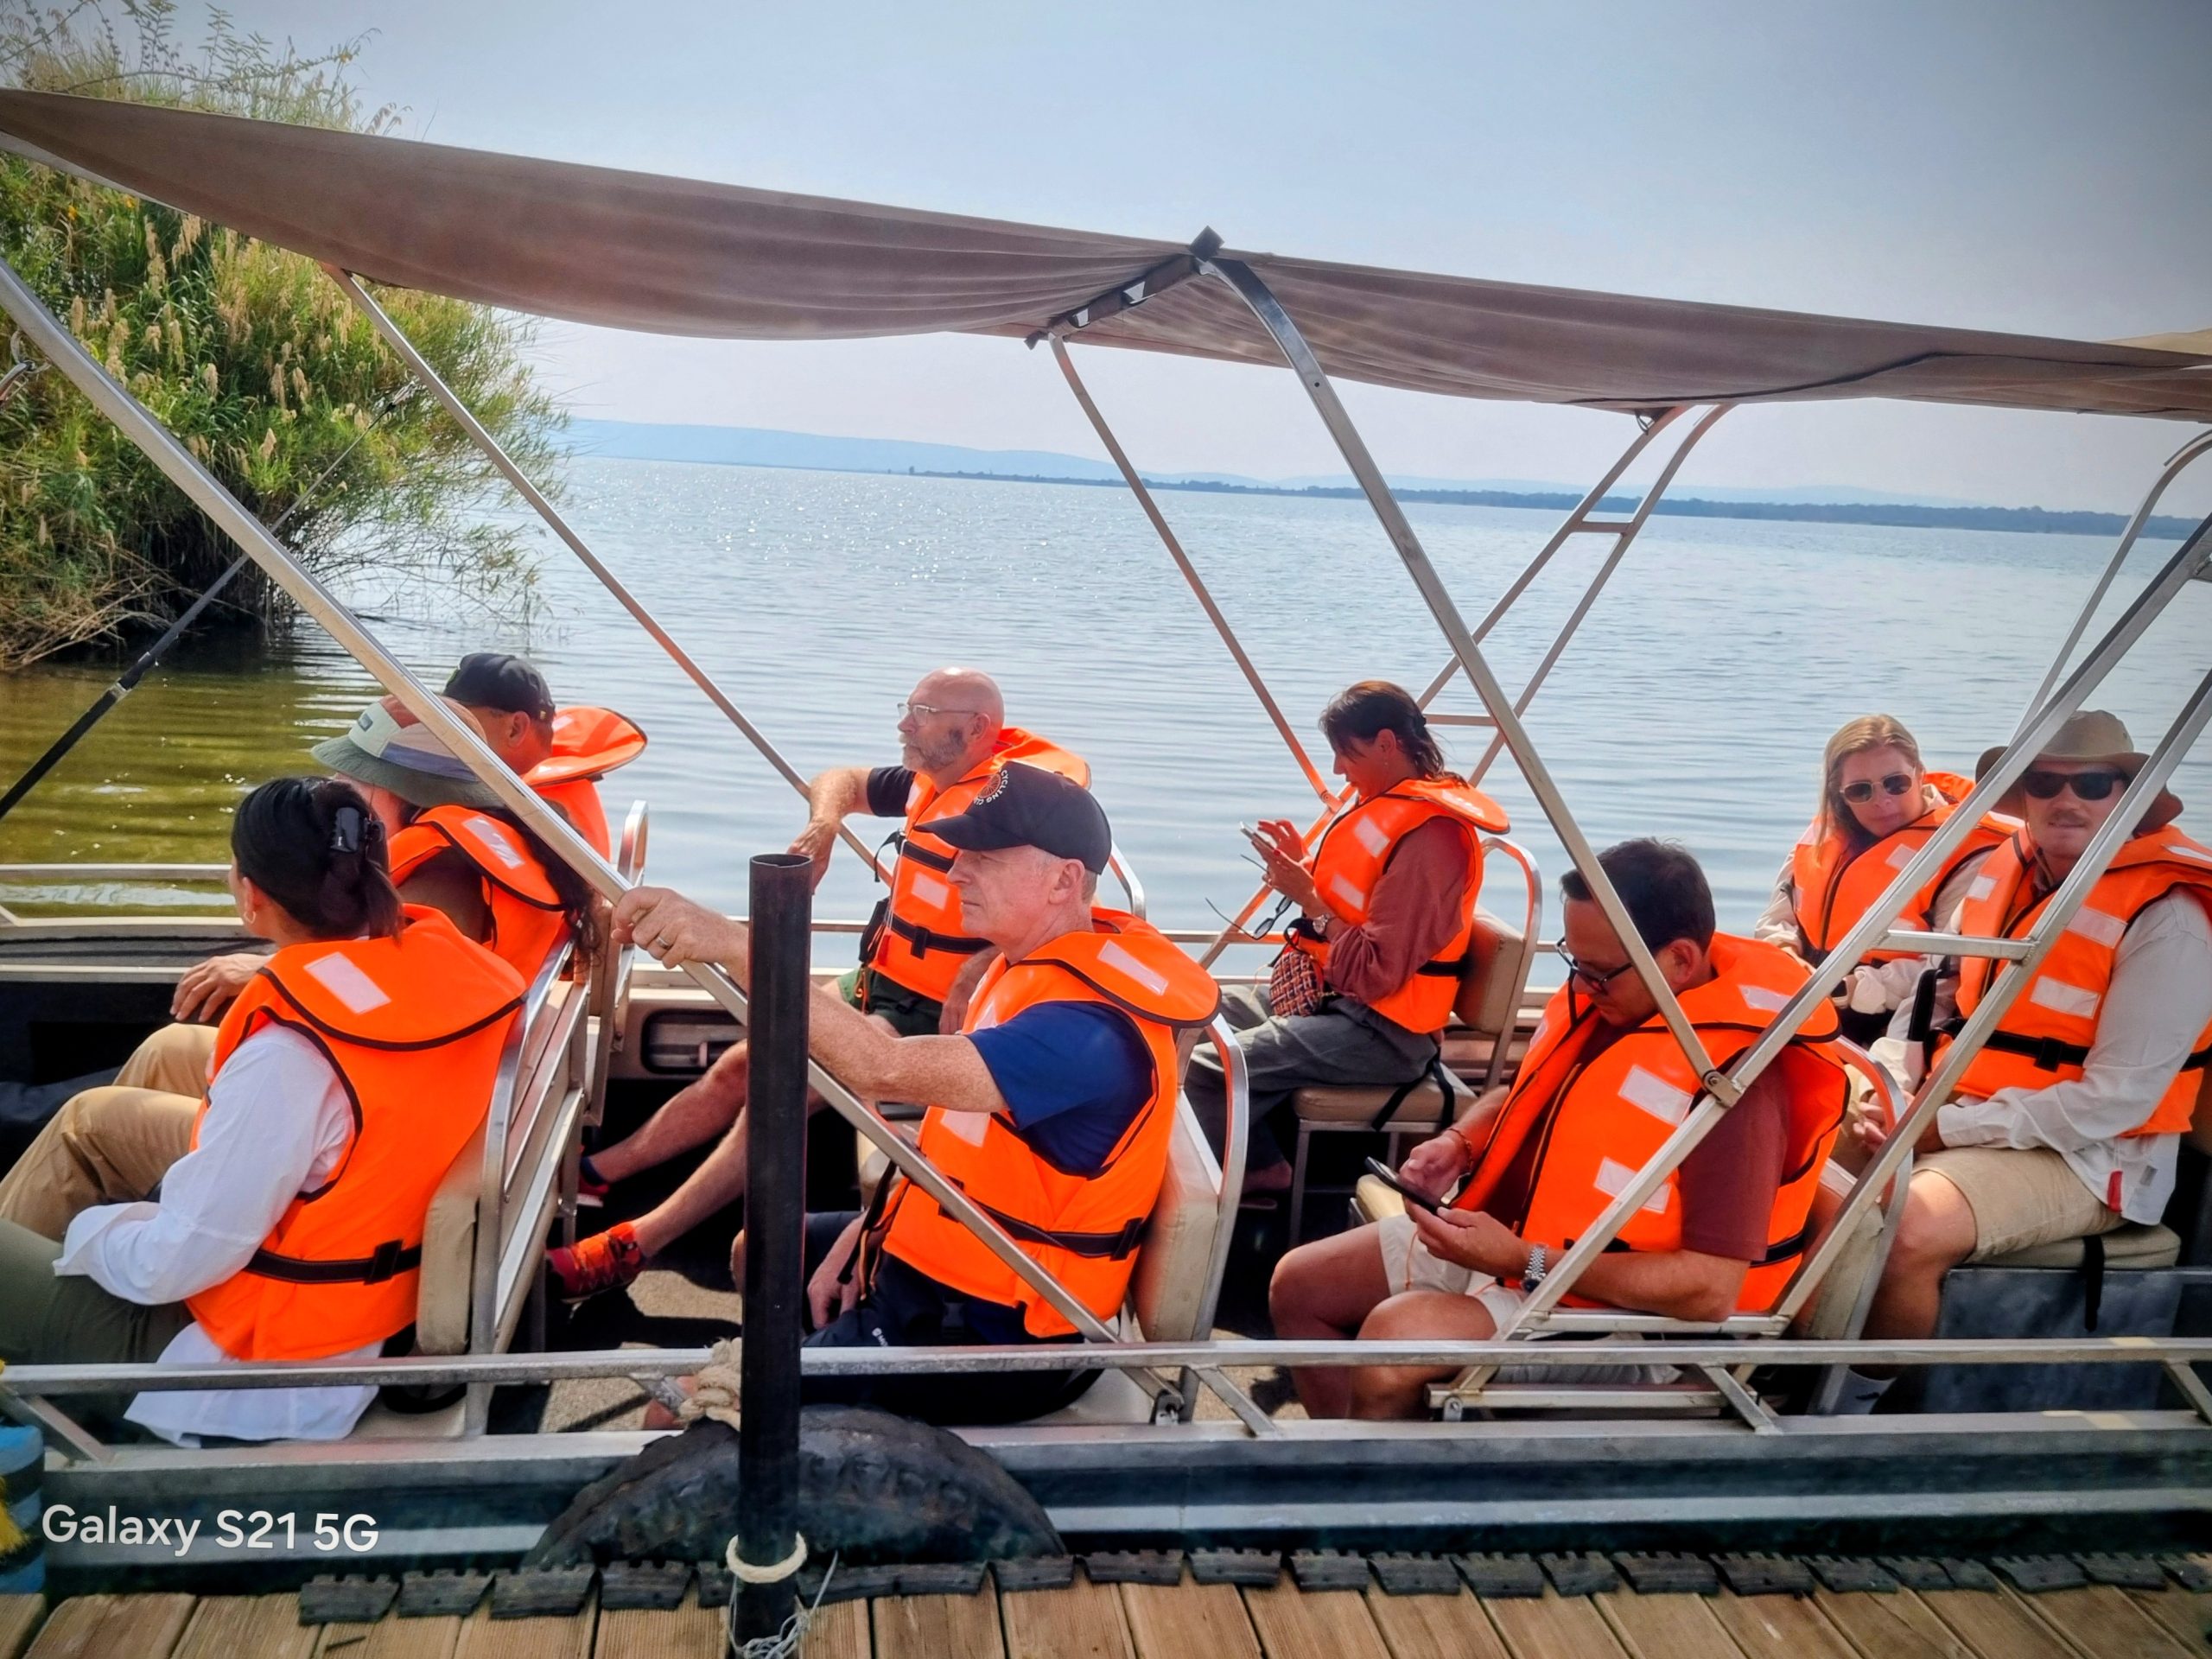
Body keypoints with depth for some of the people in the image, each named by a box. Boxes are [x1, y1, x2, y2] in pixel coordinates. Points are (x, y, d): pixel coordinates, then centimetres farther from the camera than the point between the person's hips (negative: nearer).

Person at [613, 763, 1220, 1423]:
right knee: (759, 1252, 28)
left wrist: (733, 945, -46)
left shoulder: (1088, 1026, -30)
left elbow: (884, 1069, -43)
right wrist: (869, 1228, 6)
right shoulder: (1032, 960, 3)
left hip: (991, 1338, -10)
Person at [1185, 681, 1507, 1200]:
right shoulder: (1389, 803, 8)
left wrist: (1308, 900, -17)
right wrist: (1305, 868, 1)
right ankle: (1255, 1163, 11)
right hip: (1332, 998, 10)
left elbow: (1375, 972, -24)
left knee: (1202, 1069, -20)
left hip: (1381, 1033, -10)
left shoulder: (1428, 835, -22)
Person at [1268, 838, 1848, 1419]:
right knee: (1297, 1285, 6)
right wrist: (1459, 1143, -3)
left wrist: (1526, 1262, -27)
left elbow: (1713, 1289, -27)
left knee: (1395, 1335, -30)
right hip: (1497, 1235, 9)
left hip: (1606, 1298, -9)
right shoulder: (1599, 992, -1)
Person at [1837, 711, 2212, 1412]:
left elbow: (2113, 1100, -19)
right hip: (1956, 1116, 7)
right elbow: (1933, 995, 11)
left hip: (2085, 1155, -7)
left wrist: (1947, 1129, -19)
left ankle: (1854, 1402, -8)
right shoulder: (2000, 870, 4)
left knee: (1909, 1228, -31)